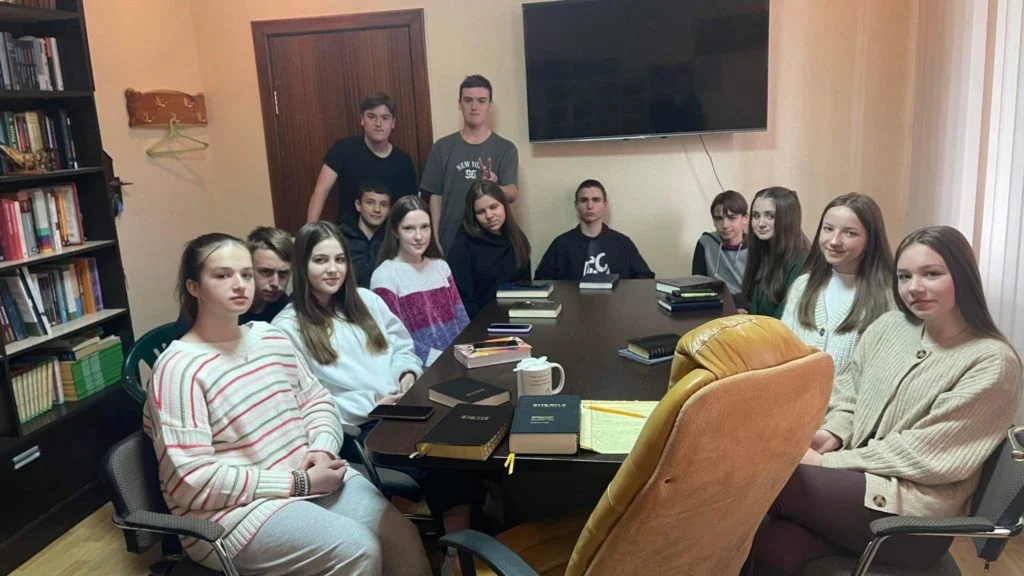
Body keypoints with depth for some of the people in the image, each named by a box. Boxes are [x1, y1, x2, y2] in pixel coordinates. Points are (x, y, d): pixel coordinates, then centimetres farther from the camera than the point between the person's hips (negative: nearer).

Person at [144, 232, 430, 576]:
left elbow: (317, 401, 14)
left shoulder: (270, 337, 9)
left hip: (310, 478, 6)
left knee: (402, 536, -14)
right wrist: (297, 483, -18)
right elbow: (193, 480, -19)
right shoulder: (178, 369, -13)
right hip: (234, 508, -6)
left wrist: (323, 450, -8)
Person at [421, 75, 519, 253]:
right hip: (451, 242, 1)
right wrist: (435, 241, 0)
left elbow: (512, 193, -11)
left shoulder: (506, 148, 0)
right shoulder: (442, 147, 3)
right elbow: (436, 197, 4)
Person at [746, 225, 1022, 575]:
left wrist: (830, 462, -15)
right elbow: (848, 394, 15)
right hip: (852, 481, 5)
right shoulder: (888, 326, 10)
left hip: (914, 514, -5)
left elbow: (925, 453, -14)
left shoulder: (992, 362, -8)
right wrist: (830, 434, -6)